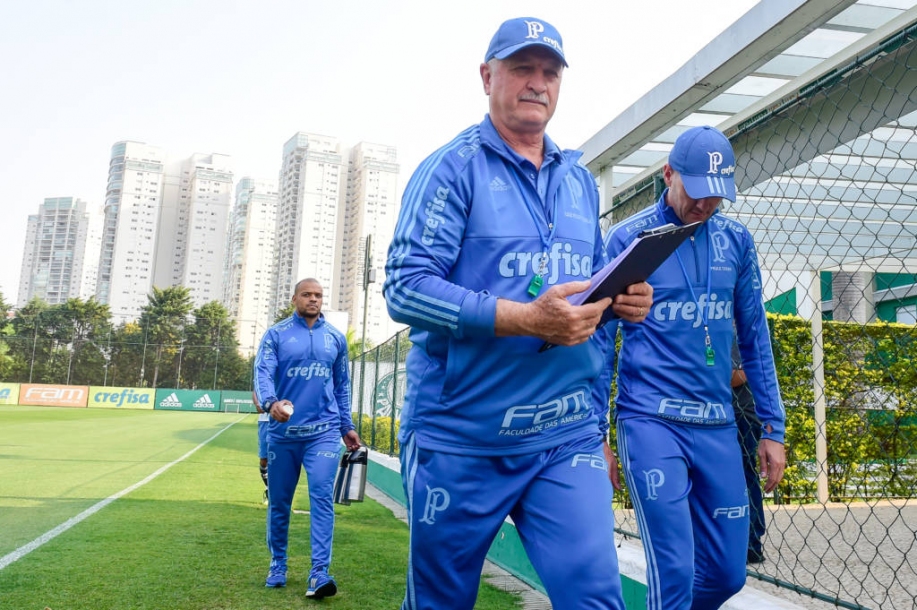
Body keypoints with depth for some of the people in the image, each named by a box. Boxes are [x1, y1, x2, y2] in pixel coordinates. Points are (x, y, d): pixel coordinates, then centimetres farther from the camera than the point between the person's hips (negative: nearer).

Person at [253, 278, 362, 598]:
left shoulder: (336, 338, 10)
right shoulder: (276, 334, 2)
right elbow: (263, 371, -12)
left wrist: (346, 426, 12)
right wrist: (271, 402, -32)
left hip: (324, 431, 0)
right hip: (283, 432, 0)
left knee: (322, 496, -11)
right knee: (279, 501, 10)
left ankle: (319, 573, -9)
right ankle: (278, 565, 28)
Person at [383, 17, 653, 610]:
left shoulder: (581, 181, 14)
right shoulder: (454, 167, -4)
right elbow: (405, 287, -16)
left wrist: (622, 299, -2)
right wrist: (529, 320, -25)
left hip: (568, 439, 4)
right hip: (460, 440, -3)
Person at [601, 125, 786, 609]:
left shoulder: (737, 241, 8)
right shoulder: (627, 237, -4)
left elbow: (754, 340, 12)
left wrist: (772, 428, 10)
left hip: (718, 427, 5)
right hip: (650, 422, -4)